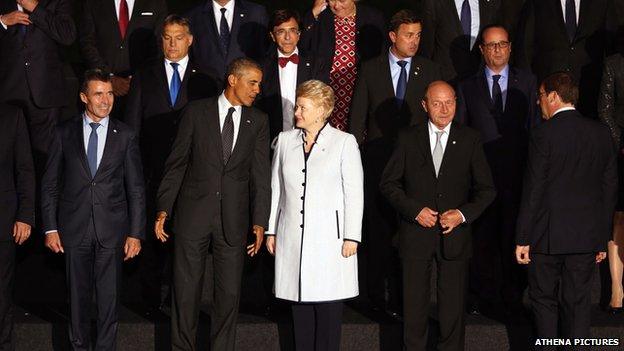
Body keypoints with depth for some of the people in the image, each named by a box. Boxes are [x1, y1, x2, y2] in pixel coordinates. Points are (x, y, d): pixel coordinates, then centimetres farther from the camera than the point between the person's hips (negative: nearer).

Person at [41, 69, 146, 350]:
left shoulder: (124, 135, 2)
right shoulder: (65, 133, 2)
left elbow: (136, 189, 3)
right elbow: (50, 184, 5)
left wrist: (136, 233, -2)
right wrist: (50, 228, 0)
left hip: (112, 230, 0)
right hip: (74, 229, 1)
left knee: (109, 297, 3)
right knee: (78, 296, 10)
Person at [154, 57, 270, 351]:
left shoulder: (258, 121, 7)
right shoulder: (196, 112, 1)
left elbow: (261, 175, 5)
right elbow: (176, 163, 2)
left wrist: (260, 221, -2)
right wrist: (163, 208, -4)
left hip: (233, 218, 2)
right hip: (193, 214, -2)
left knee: (229, 293, 6)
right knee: (186, 290, 5)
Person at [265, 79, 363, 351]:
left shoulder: (344, 142, -1)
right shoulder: (285, 140, 10)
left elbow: (354, 193, -2)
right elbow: (276, 189, 14)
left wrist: (352, 237, -6)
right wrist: (271, 230, 12)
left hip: (329, 237, -3)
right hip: (292, 238, 3)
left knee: (328, 305, -1)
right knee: (299, 303, 6)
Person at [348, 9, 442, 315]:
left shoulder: (430, 71, 6)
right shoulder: (370, 70, 5)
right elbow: (357, 116, 6)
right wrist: (355, 155, 1)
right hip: (378, 158, 0)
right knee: (378, 227, 5)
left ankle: (404, 295, 7)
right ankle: (378, 293, 16)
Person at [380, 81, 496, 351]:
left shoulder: (470, 140, 2)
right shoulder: (408, 139, 2)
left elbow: (486, 189, 4)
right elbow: (388, 183, 4)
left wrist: (463, 214, -12)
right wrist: (414, 210, -10)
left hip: (454, 234, 0)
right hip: (416, 233, 0)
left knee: (453, 303, 6)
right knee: (414, 302, 7)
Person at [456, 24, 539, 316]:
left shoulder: (527, 82, 8)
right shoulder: (467, 87, 8)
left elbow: (534, 126, 5)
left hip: (517, 172, 0)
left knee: (514, 235, 4)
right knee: (482, 238, 4)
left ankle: (513, 297, 15)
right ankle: (483, 295, 15)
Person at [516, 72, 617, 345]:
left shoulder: (544, 134, -12)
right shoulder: (601, 133, 3)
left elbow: (534, 190, -12)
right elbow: (610, 187, 6)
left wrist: (523, 238, -6)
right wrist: (603, 238, 13)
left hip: (549, 235, -4)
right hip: (588, 236, 4)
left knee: (544, 301, 10)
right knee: (578, 302, 10)